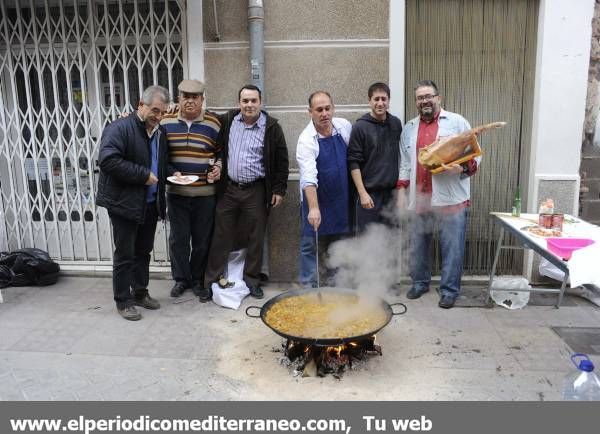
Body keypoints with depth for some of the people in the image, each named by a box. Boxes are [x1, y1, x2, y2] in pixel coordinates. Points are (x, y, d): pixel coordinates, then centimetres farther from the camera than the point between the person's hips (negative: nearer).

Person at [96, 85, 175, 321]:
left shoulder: (160, 132, 10)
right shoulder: (120, 128, -13)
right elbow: (107, 160, -26)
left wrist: (171, 172, 1)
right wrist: (144, 175, -23)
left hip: (150, 203, 7)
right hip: (124, 203, -7)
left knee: (144, 251, 17)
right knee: (125, 255, 3)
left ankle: (140, 293, 31)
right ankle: (123, 301, 16)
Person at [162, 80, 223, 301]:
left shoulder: (213, 123, -1)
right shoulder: (166, 122, 3)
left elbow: (222, 152, 7)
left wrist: (218, 167, -8)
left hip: (205, 193, -1)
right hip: (175, 192, 1)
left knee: (202, 240, 8)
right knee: (178, 238, 8)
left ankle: (198, 280, 24)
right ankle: (181, 278, 25)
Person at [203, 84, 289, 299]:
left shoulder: (272, 127, -3)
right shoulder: (227, 121, 4)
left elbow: (281, 161, 0)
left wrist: (279, 189, -2)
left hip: (256, 191, -2)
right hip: (228, 188, 2)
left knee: (256, 238, 7)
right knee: (221, 236, 7)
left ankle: (251, 280, 22)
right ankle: (211, 279, 18)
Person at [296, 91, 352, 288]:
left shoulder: (345, 126, -3)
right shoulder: (306, 140, -19)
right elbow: (309, 177, -30)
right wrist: (313, 208, -41)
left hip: (341, 198, 5)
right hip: (315, 198, -5)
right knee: (310, 244, 1)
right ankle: (308, 286, 14)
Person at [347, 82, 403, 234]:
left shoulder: (396, 124, 7)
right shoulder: (360, 127, -6)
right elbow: (354, 163, -9)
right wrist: (362, 193, -14)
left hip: (392, 192, 4)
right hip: (369, 192, -4)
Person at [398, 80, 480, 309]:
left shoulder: (457, 122, 1)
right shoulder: (409, 128, 13)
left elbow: (474, 155, 0)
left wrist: (463, 168, -20)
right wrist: (401, 191, 9)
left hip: (451, 198, -4)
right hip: (419, 198, 4)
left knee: (452, 246, 2)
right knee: (419, 244, 14)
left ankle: (449, 290, 16)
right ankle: (420, 282, 32)